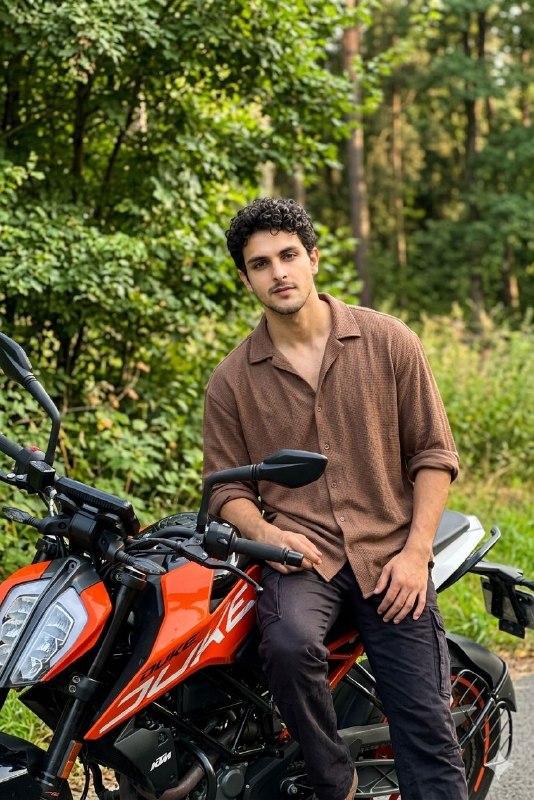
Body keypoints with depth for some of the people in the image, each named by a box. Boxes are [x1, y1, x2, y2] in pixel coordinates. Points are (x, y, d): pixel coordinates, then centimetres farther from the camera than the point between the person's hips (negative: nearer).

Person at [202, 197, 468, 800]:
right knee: (290, 643, -33)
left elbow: (434, 452, 5)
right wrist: (266, 533, -12)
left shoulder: (388, 342, 4)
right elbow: (227, 485, 9)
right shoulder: (232, 379, 7)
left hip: (390, 553, 1)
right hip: (299, 549, 0)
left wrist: (416, 552, -5)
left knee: (428, 732, -7)